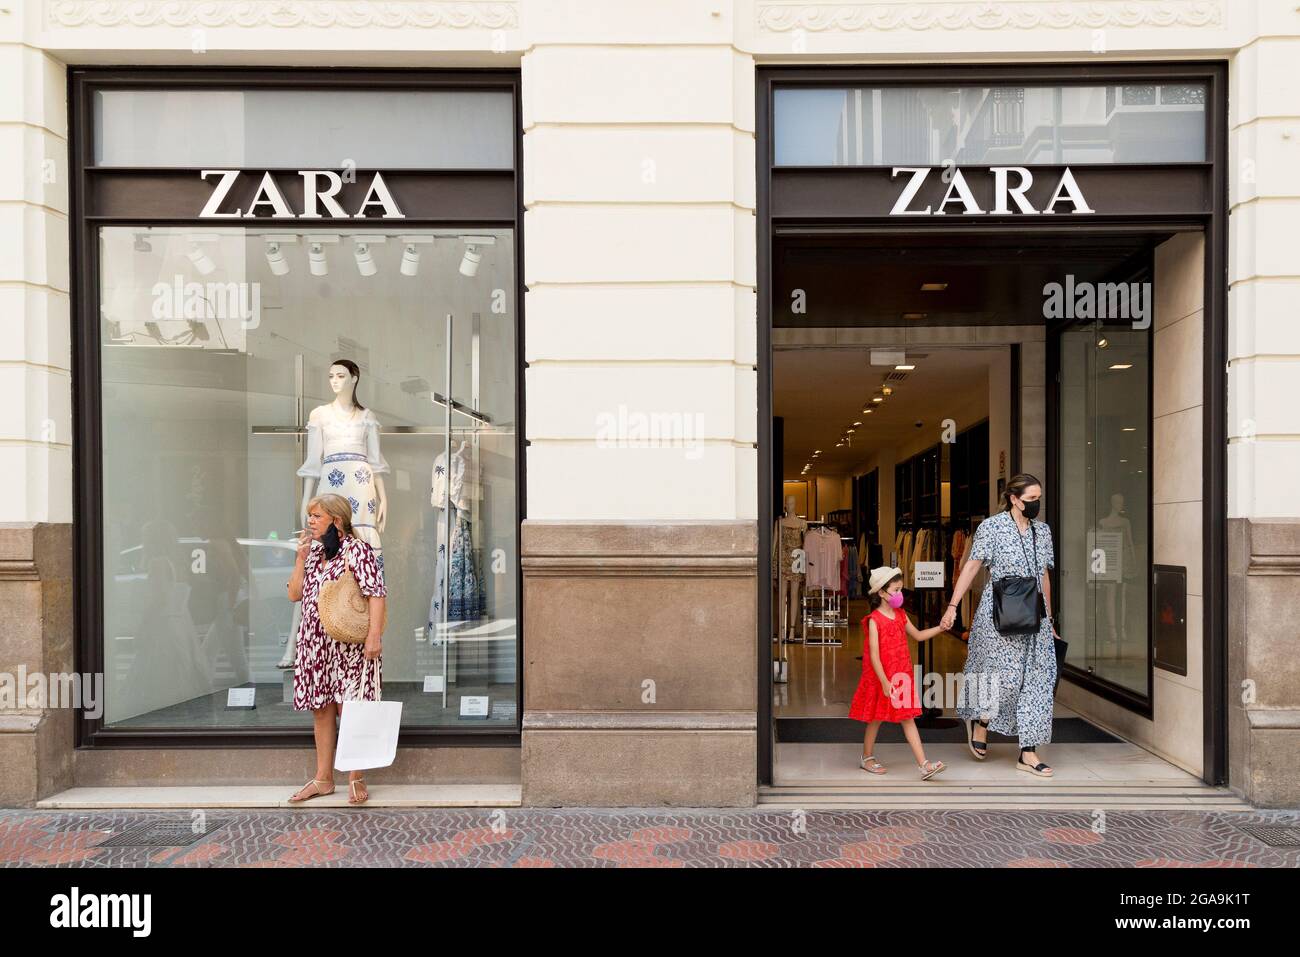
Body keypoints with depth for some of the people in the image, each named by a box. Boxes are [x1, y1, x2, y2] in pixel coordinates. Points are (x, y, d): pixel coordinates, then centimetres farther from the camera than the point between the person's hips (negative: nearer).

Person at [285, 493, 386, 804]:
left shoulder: (357, 550, -9)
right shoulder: (314, 552, 13)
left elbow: (376, 593, -15)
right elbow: (294, 594, 10)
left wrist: (374, 636, -22)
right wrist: (301, 557, 1)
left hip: (348, 646, -7)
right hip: (315, 644, 7)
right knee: (321, 710, 12)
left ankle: (356, 778, 7)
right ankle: (323, 778, 22)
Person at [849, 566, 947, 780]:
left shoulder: (900, 615, 5)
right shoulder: (874, 620, -16)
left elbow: (918, 635, 20)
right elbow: (874, 656, -19)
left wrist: (940, 628, 7)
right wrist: (885, 683, -20)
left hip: (901, 676, 6)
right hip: (880, 677, -6)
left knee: (908, 719, 3)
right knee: (876, 718, 9)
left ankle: (924, 765, -2)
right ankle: (867, 758, 28)